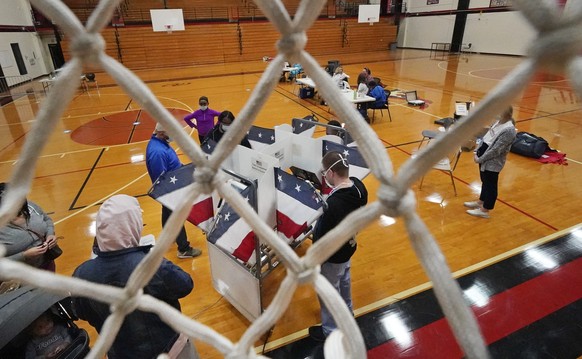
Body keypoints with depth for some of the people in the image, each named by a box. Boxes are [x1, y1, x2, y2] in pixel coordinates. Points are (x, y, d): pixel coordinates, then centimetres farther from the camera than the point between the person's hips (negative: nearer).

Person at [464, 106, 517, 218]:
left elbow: (496, 150, -23)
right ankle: (481, 201, 41)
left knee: (490, 185, 6)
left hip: (493, 162, -8)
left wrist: (480, 159, -17)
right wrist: (477, 152, 5)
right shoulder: (498, 122, 5)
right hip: (485, 156, 8)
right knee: (484, 182, 23)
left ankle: (484, 210, 18)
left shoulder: (509, 130, -23)